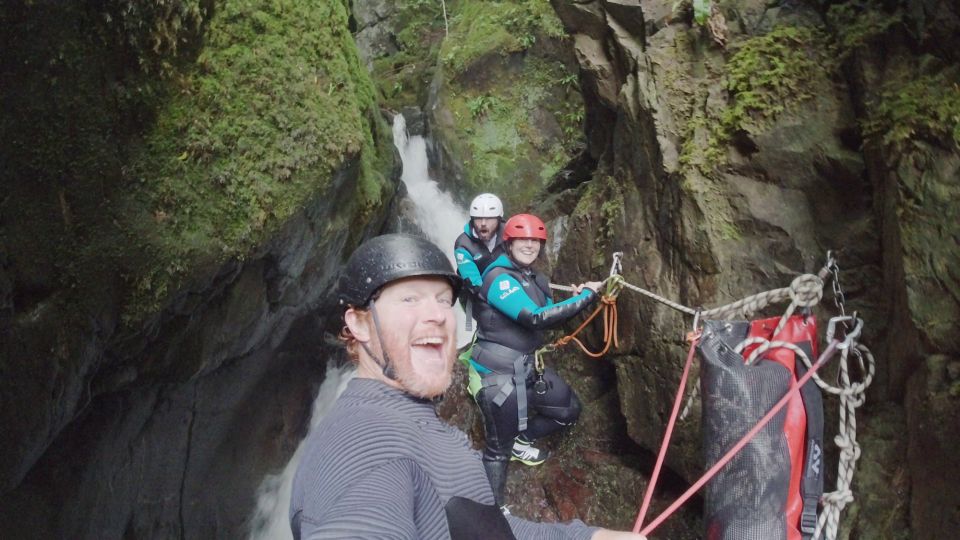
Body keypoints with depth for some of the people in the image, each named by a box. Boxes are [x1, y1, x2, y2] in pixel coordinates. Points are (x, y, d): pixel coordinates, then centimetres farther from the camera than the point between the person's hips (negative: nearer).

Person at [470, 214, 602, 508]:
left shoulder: (535, 279, 9)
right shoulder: (499, 278, -21)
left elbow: (548, 316, 13)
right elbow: (536, 318, -31)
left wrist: (574, 298, -5)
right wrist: (586, 297, -25)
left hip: (528, 366, 9)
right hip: (498, 373, -9)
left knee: (569, 409, 21)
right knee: (499, 448, 0)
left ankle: (518, 442, 38)